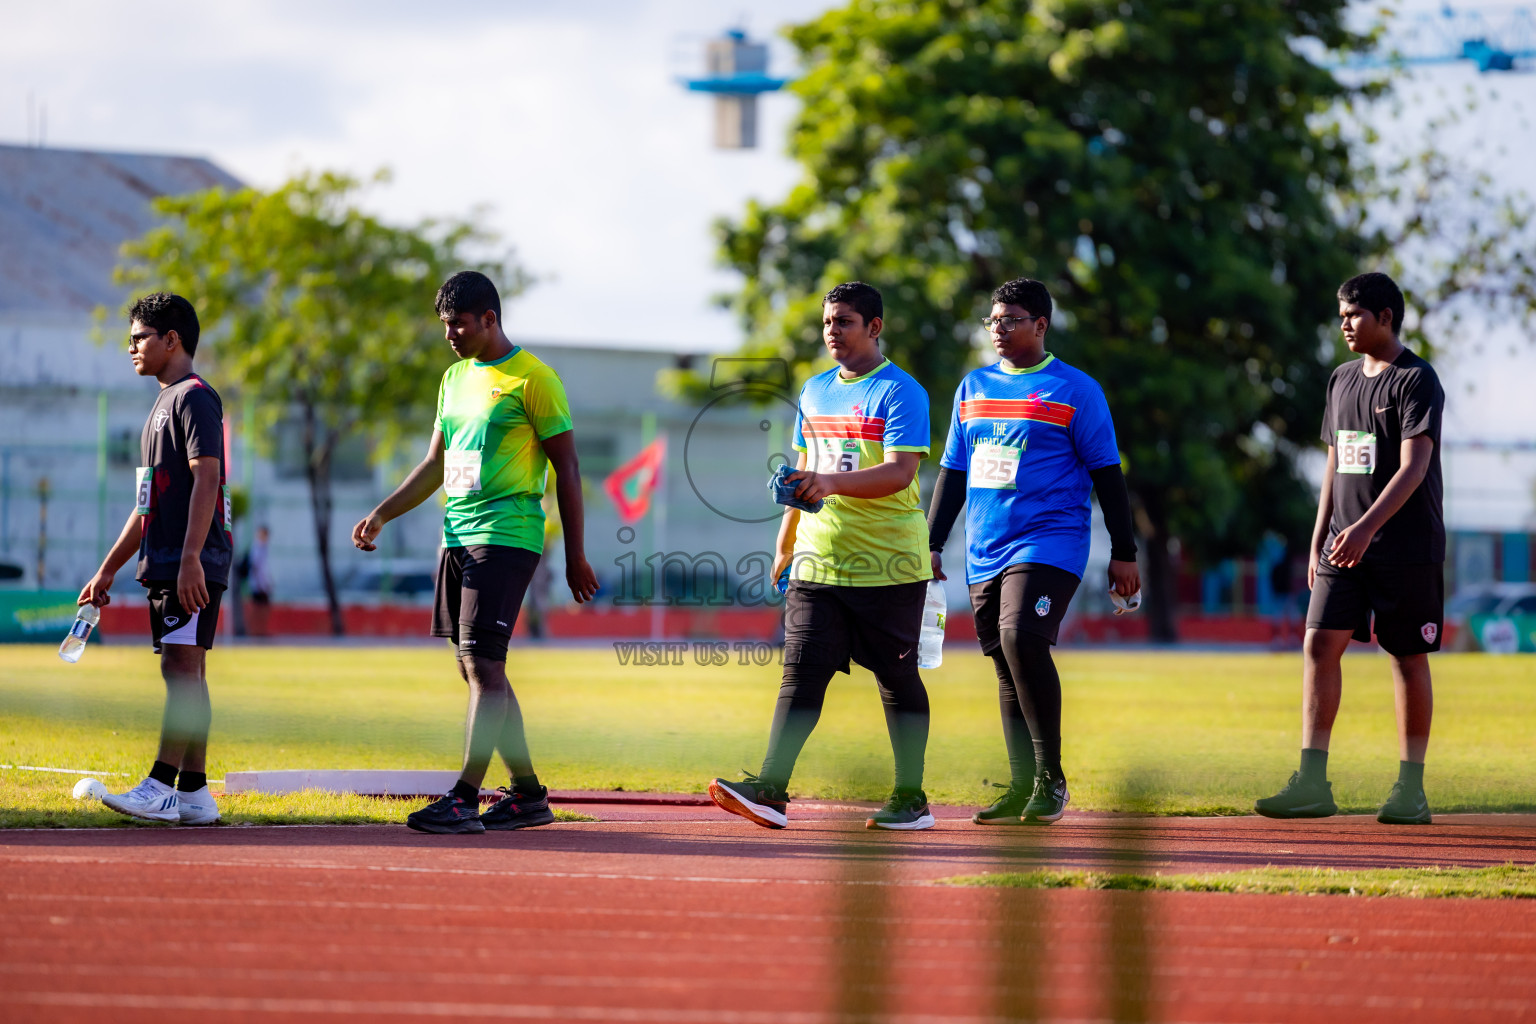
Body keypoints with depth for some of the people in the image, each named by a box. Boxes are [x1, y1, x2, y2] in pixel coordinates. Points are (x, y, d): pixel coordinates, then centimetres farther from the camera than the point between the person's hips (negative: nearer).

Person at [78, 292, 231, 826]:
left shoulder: (195, 397, -8)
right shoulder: (164, 405, 22)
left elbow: (206, 478, -19)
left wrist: (191, 557, -28)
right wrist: (108, 570, 24)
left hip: (193, 562, -10)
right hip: (164, 563, 10)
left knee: (181, 666, -13)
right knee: (184, 672, 7)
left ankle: (161, 786, -19)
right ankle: (193, 793, 7)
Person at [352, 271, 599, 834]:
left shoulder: (532, 379, -6)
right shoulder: (456, 378, 17)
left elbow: (566, 467, -6)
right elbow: (435, 465, 24)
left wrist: (575, 554, -7)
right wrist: (382, 513, 13)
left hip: (506, 535, -8)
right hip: (457, 535, 8)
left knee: (482, 662, -14)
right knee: (476, 669, 8)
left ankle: (465, 798, -17)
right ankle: (528, 794, 15)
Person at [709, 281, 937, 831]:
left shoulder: (900, 392, -7)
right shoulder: (815, 390, 15)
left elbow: (900, 472, -19)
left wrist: (832, 482, -32)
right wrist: (785, 541, 24)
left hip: (888, 566, -5)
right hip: (818, 561, 5)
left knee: (897, 677, 3)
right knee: (801, 670, -6)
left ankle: (911, 797, 11)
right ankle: (770, 790, -14)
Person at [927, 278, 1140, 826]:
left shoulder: (1075, 390, 0)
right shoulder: (974, 387, 16)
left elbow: (1106, 472, -1)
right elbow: (952, 472, 21)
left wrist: (1123, 553, -4)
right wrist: (932, 544, 15)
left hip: (1049, 541, -6)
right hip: (985, 552, 6)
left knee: (1021, 637, -24)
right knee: (1006, 667, 5)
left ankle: (1051, 776, -17)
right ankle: (1022, 789, 10)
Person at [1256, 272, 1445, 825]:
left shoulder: (1416, 380, -9)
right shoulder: (1342, 381, 14)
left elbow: (1413, 468, -19)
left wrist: (1365, 527, -29)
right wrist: (1318, 541, 15)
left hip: (1406, 546, -6)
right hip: (1346, 546, 6)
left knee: (1409, 658, 1)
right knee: (1320, 643, -7)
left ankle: (1411, 788, 8)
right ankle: (1312, 783, -10)